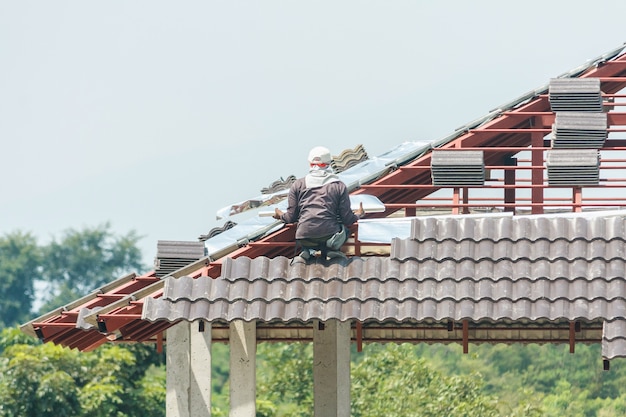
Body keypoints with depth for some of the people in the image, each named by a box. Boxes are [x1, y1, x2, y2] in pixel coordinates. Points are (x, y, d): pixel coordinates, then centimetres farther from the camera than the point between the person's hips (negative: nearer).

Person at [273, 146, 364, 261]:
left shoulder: (298, 185, 8)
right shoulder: (339, 186, 5)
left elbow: (291, 217, 10)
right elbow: (347, 219, 6)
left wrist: (280, 215, 34)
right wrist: (358, 215, 30)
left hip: (304, 236, 1)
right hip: (329, 233, -1)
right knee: (344, 229, 32)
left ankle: (308, 250, 4)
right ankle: (331, 248, 0)